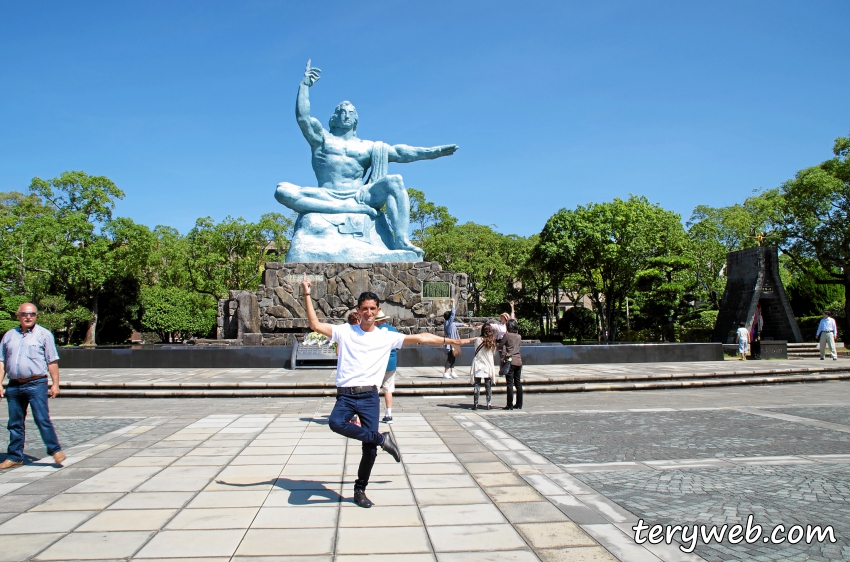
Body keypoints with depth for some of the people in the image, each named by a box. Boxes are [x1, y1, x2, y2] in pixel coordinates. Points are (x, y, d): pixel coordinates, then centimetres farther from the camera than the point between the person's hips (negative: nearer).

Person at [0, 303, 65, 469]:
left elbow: (52, 361, -1)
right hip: (14, 386, 4)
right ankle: (14, 457, 19)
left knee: (42, 419, -8)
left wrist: (55, 384, -6)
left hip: (36, 384, -4)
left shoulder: (44, 334, 2)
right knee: (15, 423, 10)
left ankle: (55, 450, 1)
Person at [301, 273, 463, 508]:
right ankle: (383, 438, -15)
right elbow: (315, 325, -3)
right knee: (336, 423, -32)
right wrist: (307, 296, -9)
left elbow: (419, 338, 8)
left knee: (370, 449, 0)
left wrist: (447, 340, 7)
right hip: (345, 395, 0)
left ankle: (360, 489, 23)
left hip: (369, 396, 1)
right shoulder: (345, 331, 5)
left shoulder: (387, 337, 7)